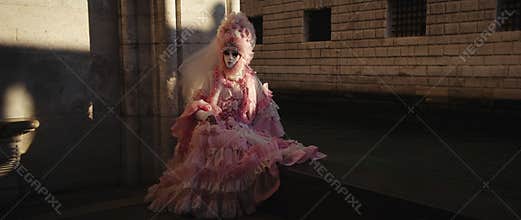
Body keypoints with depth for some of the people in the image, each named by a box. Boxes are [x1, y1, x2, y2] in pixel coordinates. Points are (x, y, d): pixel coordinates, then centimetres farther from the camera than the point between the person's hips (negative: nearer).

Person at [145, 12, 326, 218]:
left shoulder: (251, 81, 12)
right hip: (215, 129, -1)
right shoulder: (212, 78, 8)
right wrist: (205, 115, -11)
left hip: (243, 130, 1)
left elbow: (262, 110, 18)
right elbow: (197, 104, 6)